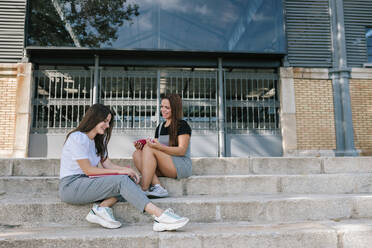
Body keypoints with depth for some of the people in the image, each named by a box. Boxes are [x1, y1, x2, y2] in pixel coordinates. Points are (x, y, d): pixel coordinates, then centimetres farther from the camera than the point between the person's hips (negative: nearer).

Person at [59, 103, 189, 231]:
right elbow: (88, 170, -17)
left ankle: (101, 208, -26)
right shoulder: (77, 138, -11)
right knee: (121, 180, -28)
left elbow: (108, 164, 8)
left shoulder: (98, 141, 17)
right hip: (71, 186, -8)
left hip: (87, 182, 8)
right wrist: (120, 172, -16)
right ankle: (160, 215, -35)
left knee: (129, 179, -12)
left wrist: (127, 170, -12)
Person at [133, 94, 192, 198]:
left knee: (149, 148, -23)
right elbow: (156, 147, 18)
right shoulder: (160, 127, 18)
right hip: (164, 169, 7)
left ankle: (144, 189, -28)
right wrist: (141, 146, -3)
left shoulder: (182, 125, -3)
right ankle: (157, 187, -30)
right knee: (137, 153, -14)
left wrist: (160, 147, -25)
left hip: (182, 166, -7)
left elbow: (182, 151, -12)